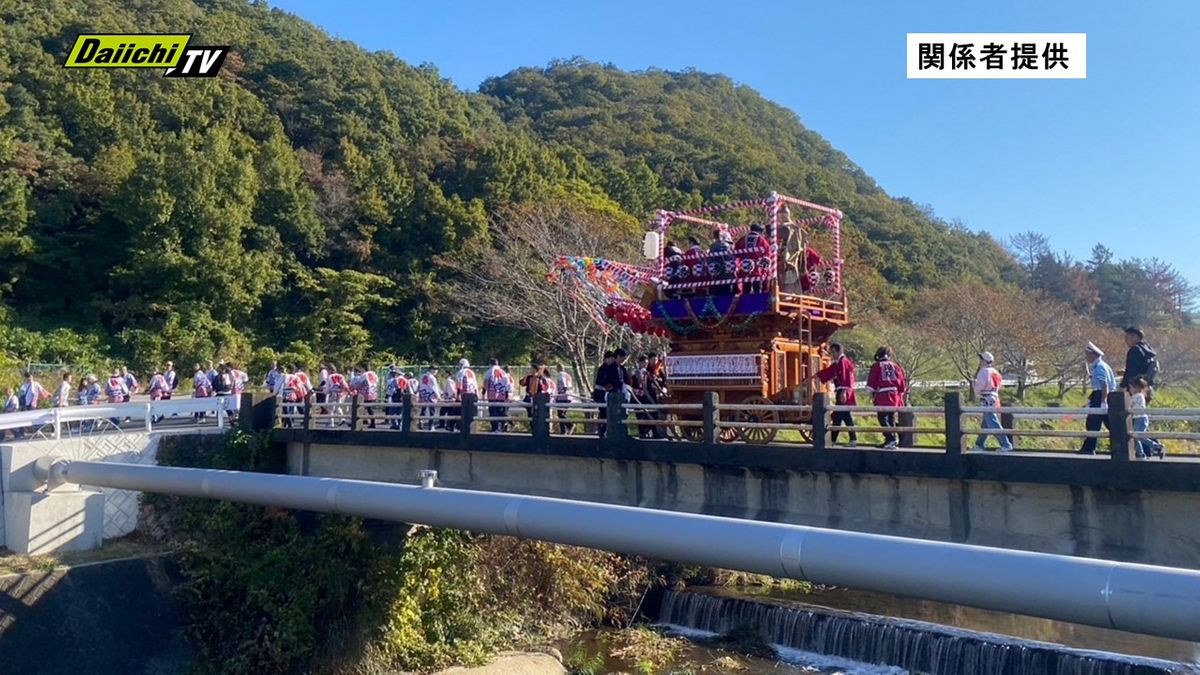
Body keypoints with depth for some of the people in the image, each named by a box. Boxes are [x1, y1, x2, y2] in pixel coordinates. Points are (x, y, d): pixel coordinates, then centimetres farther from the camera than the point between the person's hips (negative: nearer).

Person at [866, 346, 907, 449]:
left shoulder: (876, 366, 3)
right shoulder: (895, 366, 13)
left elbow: (871, 383, -2)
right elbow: (902, 384, 14)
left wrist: (873, 392, 13)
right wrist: (900, 394, 26)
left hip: (882, 396, -5)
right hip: (895, 396, 5)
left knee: (883, 418, -4)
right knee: (891, 418, 13)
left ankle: (891, 439, -19)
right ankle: (890, 442, 15)